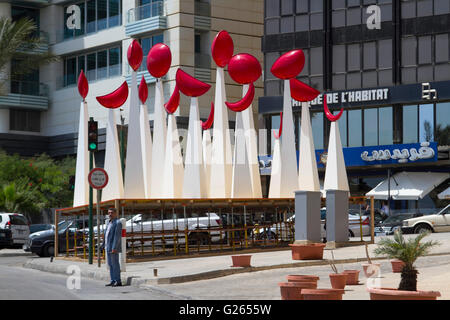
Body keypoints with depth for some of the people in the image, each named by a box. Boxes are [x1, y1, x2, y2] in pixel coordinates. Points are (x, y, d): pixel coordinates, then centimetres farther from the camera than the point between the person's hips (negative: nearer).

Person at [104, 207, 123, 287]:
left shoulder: (118, 223, -11)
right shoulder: (110, 223, 18)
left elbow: (117, 236, -18)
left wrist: (114, 248, -23)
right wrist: (106, 246, 16)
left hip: (114, 248, -9)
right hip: (108, 247, 9)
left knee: (115, 264, -8)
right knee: (110, 265, 9)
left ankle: (118, 281, -5)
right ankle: (113, 281, 13)